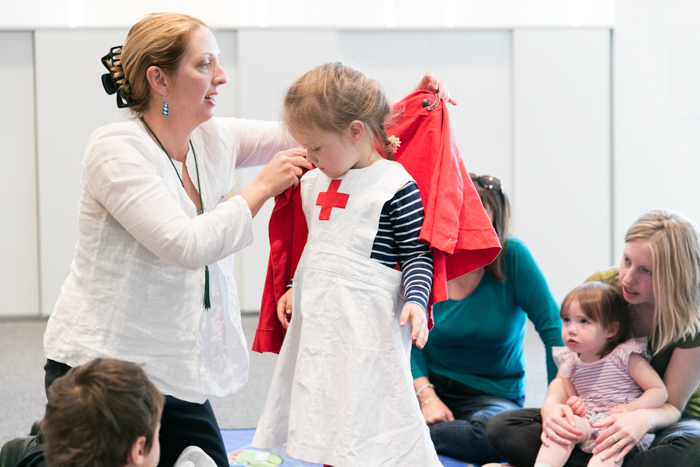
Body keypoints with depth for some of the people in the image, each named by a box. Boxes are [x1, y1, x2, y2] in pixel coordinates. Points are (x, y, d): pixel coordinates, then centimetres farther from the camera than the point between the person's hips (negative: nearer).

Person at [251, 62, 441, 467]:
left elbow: (417, 254, -9)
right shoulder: (314, 183, 13)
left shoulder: (395, 185, -10)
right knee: (327, 432, 12)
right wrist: (293, 288, 26)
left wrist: (416, 300, -22)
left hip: (367, 326, -8)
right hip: (317, 319, 8)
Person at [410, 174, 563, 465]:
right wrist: (426, 396, -17)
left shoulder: (512, 257, -11)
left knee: (503, 431, -38)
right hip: (431, 384, 0)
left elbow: (553, 328, -10)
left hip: (493, 393, 0)